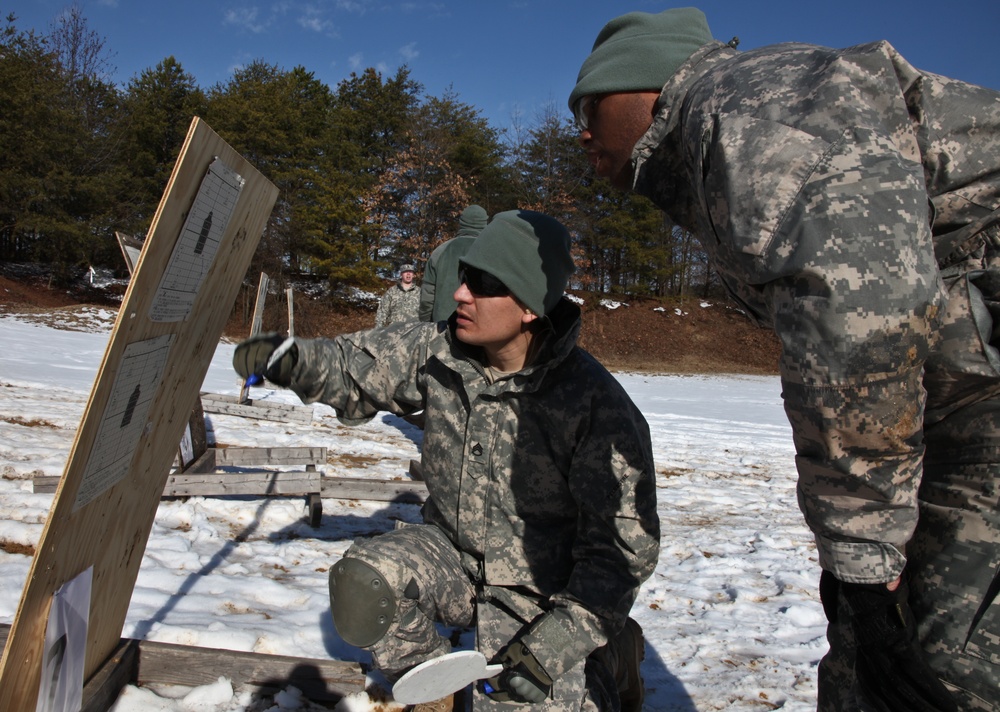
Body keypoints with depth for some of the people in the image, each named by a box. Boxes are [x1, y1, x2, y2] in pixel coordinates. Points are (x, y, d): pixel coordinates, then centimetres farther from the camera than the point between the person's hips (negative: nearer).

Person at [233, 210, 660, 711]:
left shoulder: (595, 405, -25)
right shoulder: (440, 351, -10)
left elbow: (624, 546, -21)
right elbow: (357, 371, 3)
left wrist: (558, 641, -26)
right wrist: (292, 360, -18)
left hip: (536, 596, -3)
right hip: (451, 554, 4)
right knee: (360, 584, -22)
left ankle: (607, 657, 16)